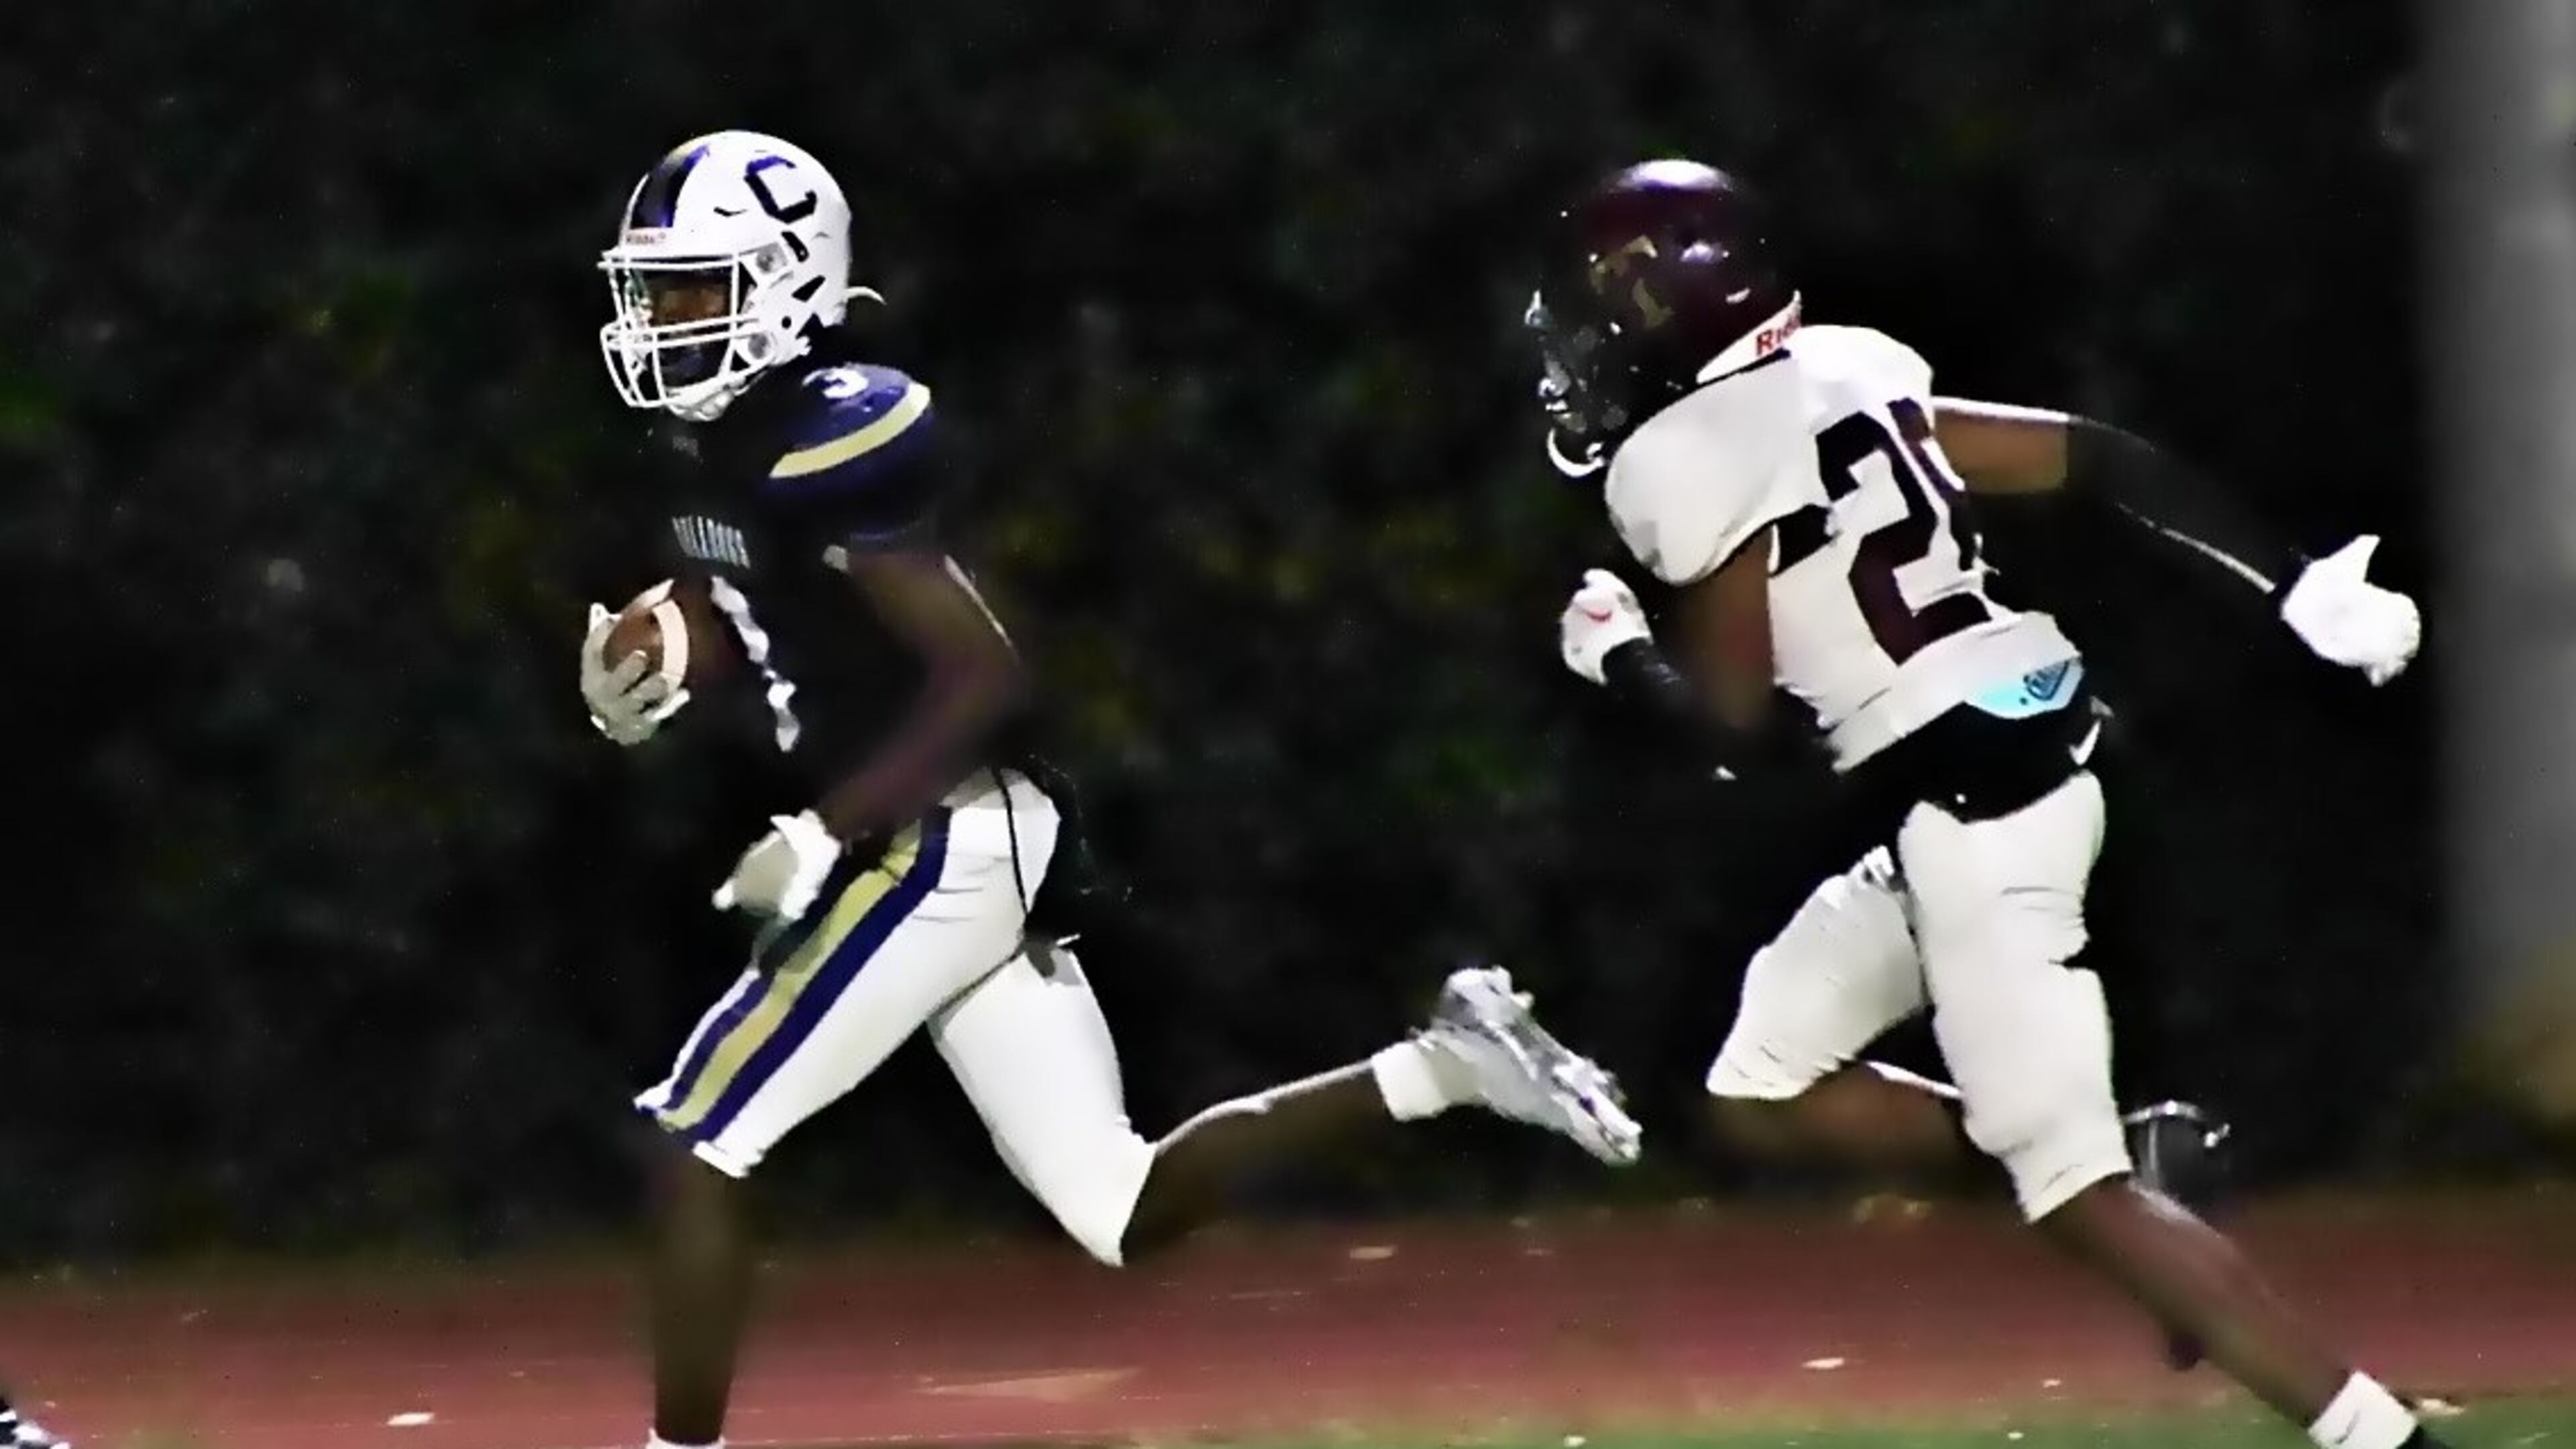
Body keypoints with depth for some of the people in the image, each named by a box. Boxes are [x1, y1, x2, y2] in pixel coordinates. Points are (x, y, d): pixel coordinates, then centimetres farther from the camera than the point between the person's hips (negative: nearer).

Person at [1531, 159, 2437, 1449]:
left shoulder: (1691, 467, -12)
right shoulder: (1844, 381, 11)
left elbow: (1742, 734, -10)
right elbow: (2093, 460, 7)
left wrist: (1619, 658, 10)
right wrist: (2298, 589, 7)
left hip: (1964, 820, -10)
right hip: (2006, 785, 10)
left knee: (2077, 1194, -8)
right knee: (1762, 1095, 17)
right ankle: (2125, 1158, 11)